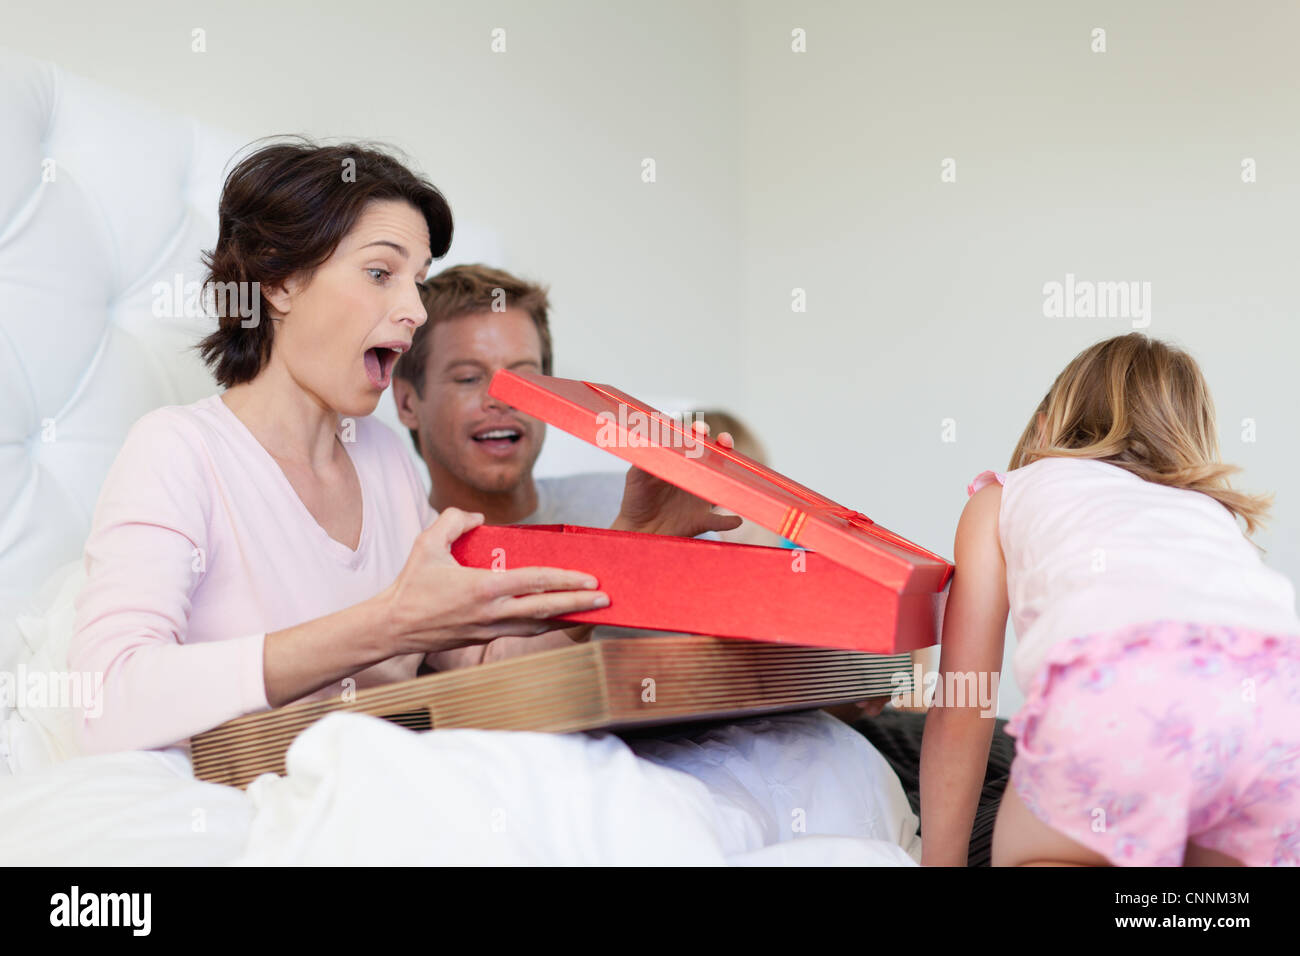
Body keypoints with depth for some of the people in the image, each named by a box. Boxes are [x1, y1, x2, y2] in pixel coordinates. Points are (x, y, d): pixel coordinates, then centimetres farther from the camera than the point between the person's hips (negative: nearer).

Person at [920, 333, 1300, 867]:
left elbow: (960, 713, 28)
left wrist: (941, 861, 36)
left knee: (1034, 857, 23)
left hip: (1116, 680, -3)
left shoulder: (1003, 494, 33)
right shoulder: (1211, 509, 42)